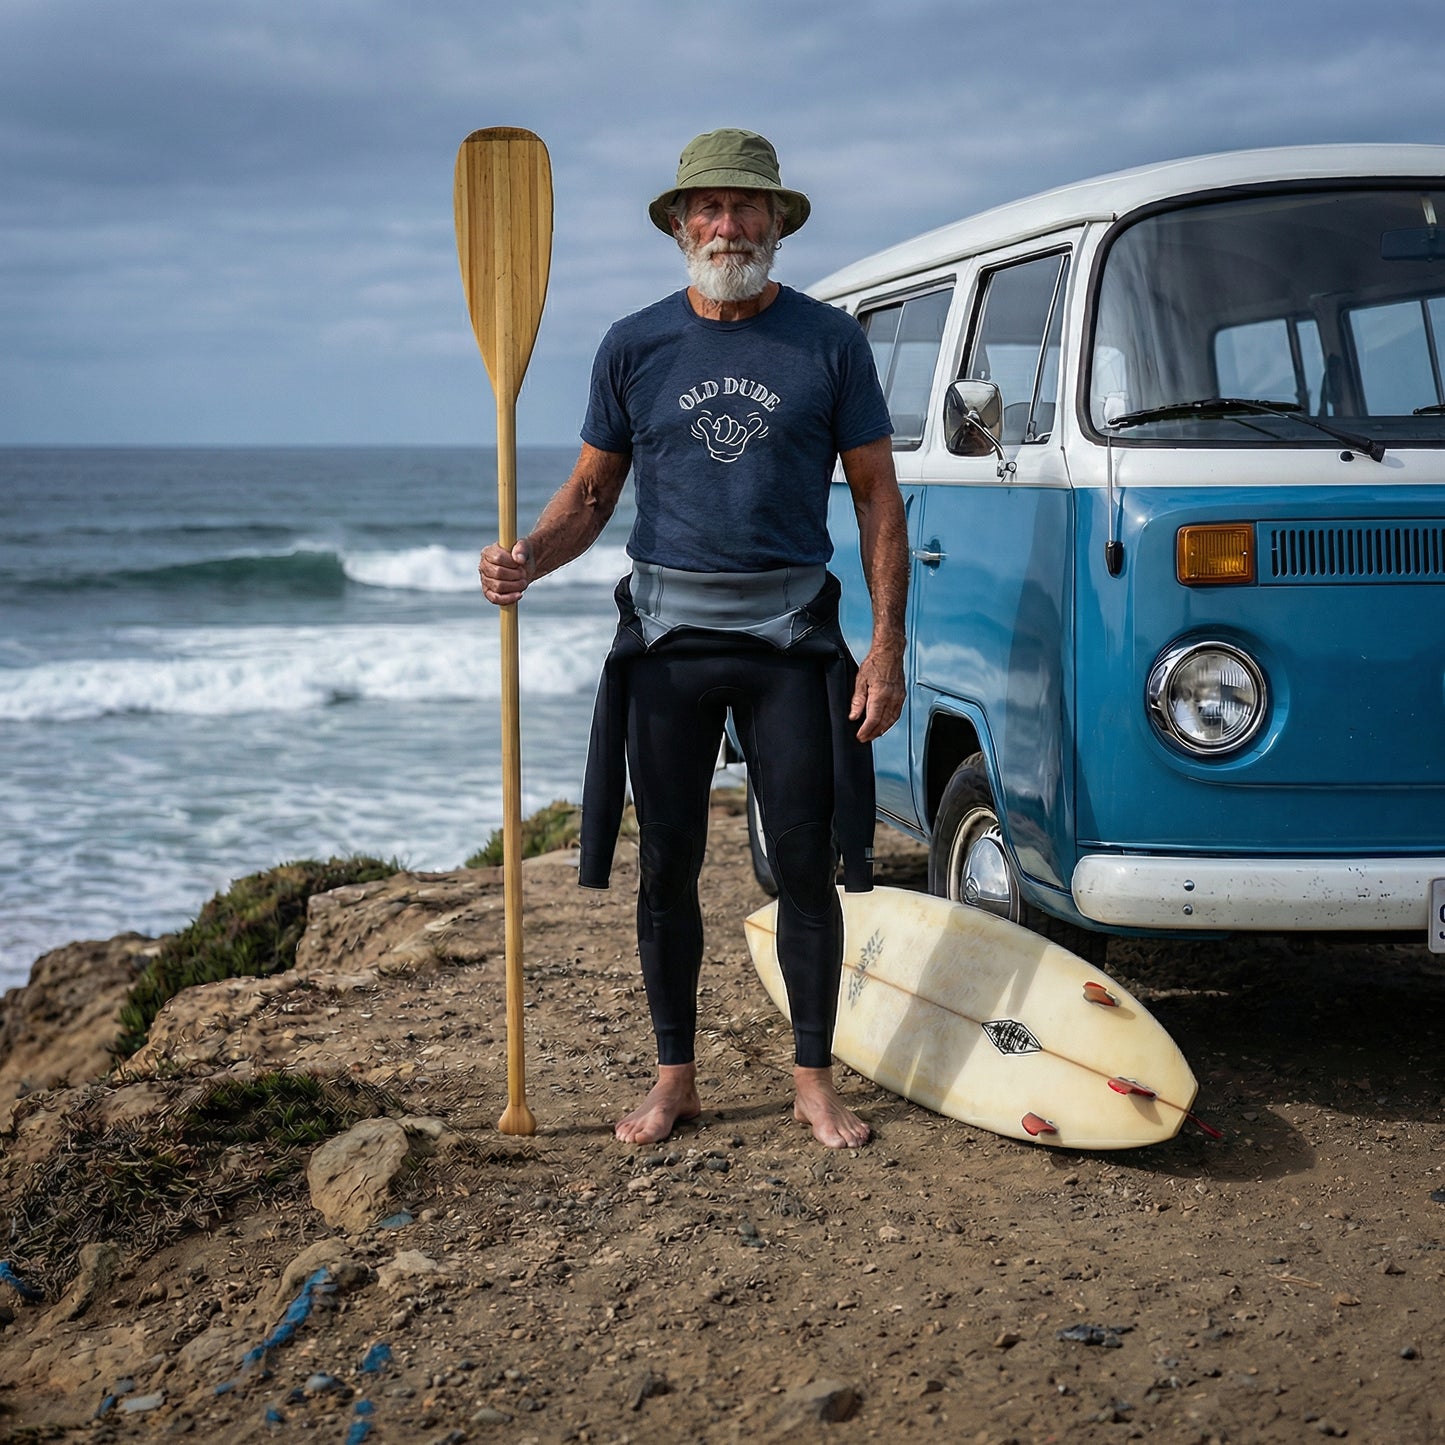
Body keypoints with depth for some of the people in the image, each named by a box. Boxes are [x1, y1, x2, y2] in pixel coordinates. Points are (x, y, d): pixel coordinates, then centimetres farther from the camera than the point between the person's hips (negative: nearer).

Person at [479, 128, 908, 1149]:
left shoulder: (829, 340, 2)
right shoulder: (634, 347, 6)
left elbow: (878, 496, 3)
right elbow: (593, 490, 10)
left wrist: (888, 643, -5)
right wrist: (528, 558, -11)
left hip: (791, 633, -1)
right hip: (668, 633, 2)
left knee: (806, 864, 1)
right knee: (666, 870, 6)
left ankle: (815, 1080, 14)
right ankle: (676, 1077, 18)